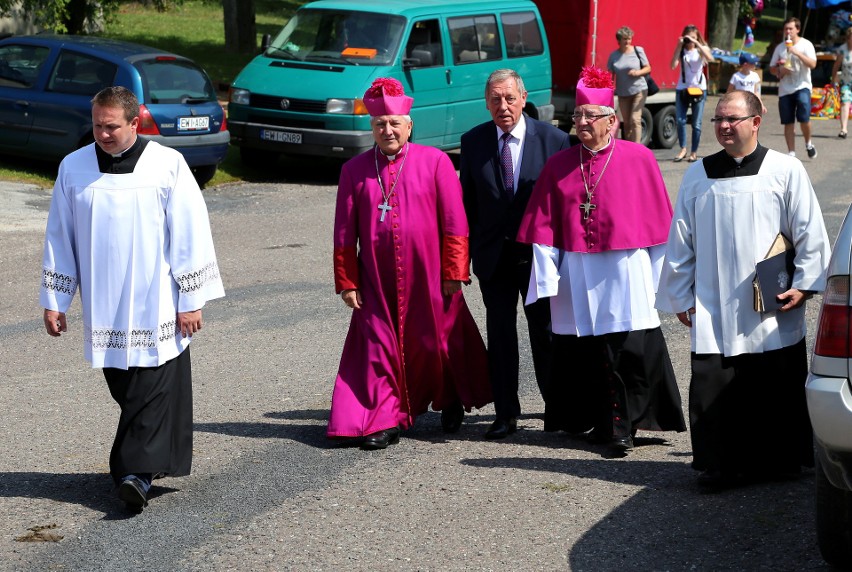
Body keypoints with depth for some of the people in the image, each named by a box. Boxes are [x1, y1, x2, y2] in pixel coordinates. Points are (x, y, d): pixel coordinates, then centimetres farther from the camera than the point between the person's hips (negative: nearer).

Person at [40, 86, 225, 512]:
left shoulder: (167, 165, -6)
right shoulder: (73, 168, 4)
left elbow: (189, 233, -4)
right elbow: (59, 237, 10)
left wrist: (191, 299, -6)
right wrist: (53, 300, 8)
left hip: (155, 305, -3)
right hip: (103, 305, 3)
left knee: (152, 389, -9)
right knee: (125, 390, 9)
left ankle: (138, 472, -11)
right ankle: (148, 459, 24)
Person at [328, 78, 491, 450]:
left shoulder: (435, 162, -2)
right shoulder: (354, 170, 3)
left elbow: (455, 223, -3)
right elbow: (345, 233, 5)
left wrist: (453, 273, -6)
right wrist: (347, 282, 1)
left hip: (429, 280, -1)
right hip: (377, 282, 1)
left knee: (437, 342, 12)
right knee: (380, 348, 0)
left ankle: (451, 402, 36)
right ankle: (384, 420, 10)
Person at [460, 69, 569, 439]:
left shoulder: (553, 139, -6)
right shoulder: (473, 142, 0)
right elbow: (467, 200, 5)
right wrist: (469, 249, 1)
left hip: (539, 252, -2)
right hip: (493, 253, 2)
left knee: (545, 332, 9)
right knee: (500, 334, 6)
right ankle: (506, 413, 13)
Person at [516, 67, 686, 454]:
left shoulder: (639, 159, 0)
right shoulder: (558, 166, 7)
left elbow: (656, 220, 2)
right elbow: (543, 225, 6)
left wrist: (658, 277, 1)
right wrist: (547, 276, -1)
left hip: (625, 271, -3)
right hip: (575, 275, 3)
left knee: (628, 350, -6)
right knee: (580, 351, 5)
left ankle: (621, 425, 4)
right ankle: (594, 421, 18)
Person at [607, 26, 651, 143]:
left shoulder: (638, 51, -4)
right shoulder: (614, 56, 0)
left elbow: (648, 68, 1)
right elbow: (610, 75, 1)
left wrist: (638, 72, -19)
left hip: (639, 90, -3)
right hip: (622, 93, 3)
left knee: (635, 120, -14)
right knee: (626, 122, 9)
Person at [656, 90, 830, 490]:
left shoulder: (786, 171, 1)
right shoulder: (698, 176, 8)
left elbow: (810, 233, 3)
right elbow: (681, 241, 12)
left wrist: (804, 284, -3)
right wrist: (681, 297, 10)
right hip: (714, 312, 2)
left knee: (777, 394, 5)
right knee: (713, 393, -3)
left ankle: (779, 461, 20)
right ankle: (718, 466, 7)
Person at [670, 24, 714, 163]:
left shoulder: (701, 49, 1)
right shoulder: (681, 50, 4)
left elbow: (710, 58, -21)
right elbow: (673, 65, -12)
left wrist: (696, 43, -23)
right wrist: (678, 46, -14)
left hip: (698, 88, -1)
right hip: (682, 88, 1)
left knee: (696, 123, 2)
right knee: (680, 120, -7)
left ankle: (694, 152, 11)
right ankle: (683, 149, 7)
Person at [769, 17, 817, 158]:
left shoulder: (806, 45, -1)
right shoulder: (780, 47, 10)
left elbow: (812, 64, -12)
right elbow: (772, 67, 15)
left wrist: (797, 53, -21)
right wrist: (780, 71, -7)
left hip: (802, 86, -4)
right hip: (785, 89, 4)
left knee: (804, 118, -19)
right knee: (788, 123, 4)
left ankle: (808, 144, 6)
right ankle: (791, 153, 12)